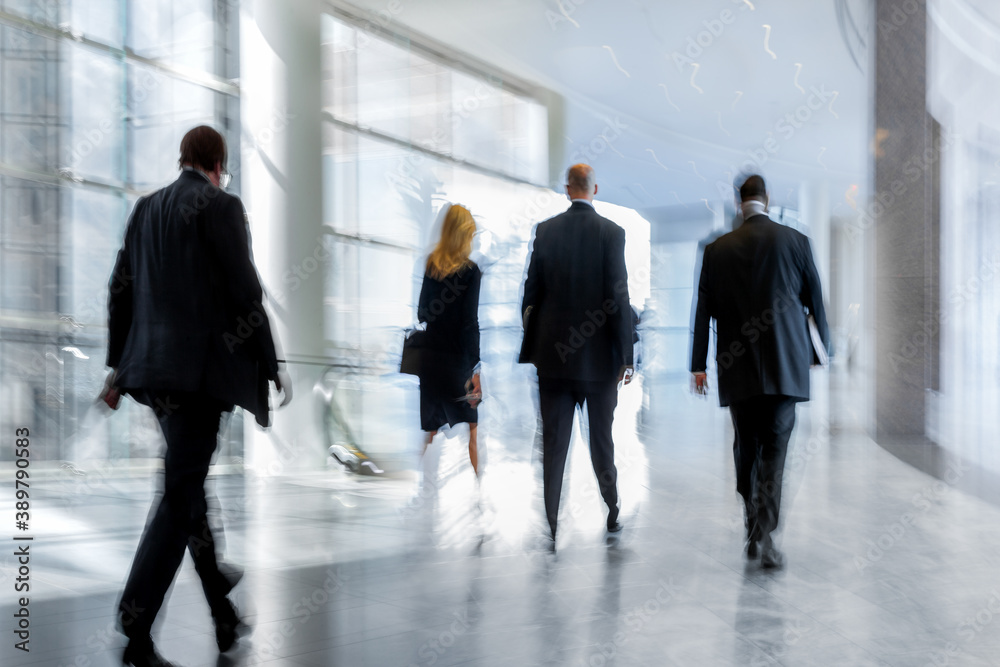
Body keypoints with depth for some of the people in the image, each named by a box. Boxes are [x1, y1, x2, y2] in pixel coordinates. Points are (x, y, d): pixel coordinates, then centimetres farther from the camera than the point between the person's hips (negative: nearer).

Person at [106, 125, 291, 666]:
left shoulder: (146, 208, 12)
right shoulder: (221, 206, -8)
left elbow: (120, 288, 13)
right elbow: (244, 293, -11)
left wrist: (119, 362, 20)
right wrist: (271, 365, -3)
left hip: (151, 363, 7)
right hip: (200, 367, -7)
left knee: (189, 477, 18)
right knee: (181, 491, -4)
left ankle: (221, 610, 33)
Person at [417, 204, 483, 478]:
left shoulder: (431, 264, 4)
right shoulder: (470, 270, -11)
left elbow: (422, 313, 9)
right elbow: (470, 322, -15)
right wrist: (476, 368, -14)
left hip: (430, 356, 5)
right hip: (457, 359, -5)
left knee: (431, 429, 13)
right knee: (470, 429, 5)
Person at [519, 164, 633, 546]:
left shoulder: (545, 230, 1)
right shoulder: (611, 232, -6)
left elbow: (531, 293, 3)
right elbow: (618, 297, -10)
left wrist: (530, 349, 12)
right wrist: (626, 355, -4)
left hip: (553, 354, 1)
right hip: (599, 356, -1)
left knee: (553, 443, 5)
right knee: (602, 439, 13)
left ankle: (551, 528, 5)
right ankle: (612, 514, 27)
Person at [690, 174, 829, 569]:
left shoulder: (717, 249, 3)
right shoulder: (795, 241, 0)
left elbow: (703, 309, 5)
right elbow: (815, 301, 6)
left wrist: (698, 364, 11)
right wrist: (826, 353, 18)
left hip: (737, 367, 2)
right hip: (784, 363, -1)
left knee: (745, 446, 13)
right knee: (775, 448, 0)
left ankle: (752, 531, 21)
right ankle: (764, 534, -8)